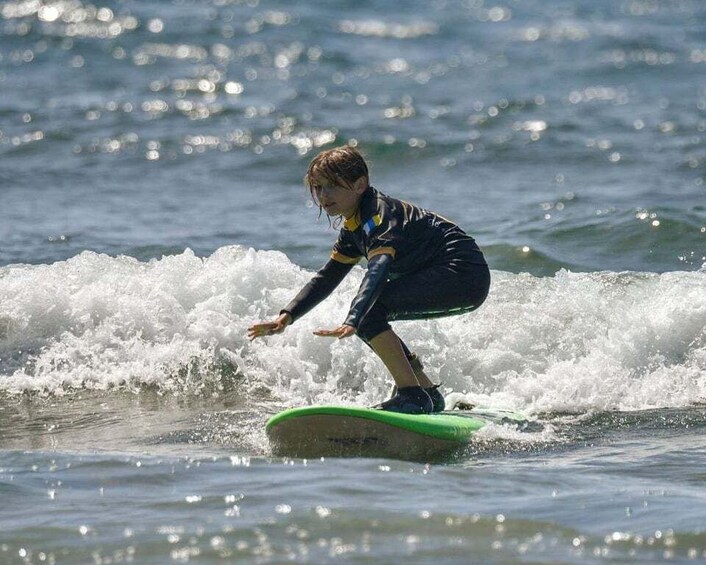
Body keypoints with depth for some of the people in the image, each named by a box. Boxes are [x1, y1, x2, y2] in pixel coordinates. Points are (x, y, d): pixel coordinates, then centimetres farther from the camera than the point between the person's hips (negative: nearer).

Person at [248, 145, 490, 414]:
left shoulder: (379, 214, -18)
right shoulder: (353, 230, 13)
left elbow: (378, 271, -34)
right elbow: (326, 278, 19)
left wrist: (351, 322, -47)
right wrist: (286, 317, 7)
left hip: (465, 274, -10)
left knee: (368, 311, -20)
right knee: (365, 314, 13)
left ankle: (411, 395, -21)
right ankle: (428, 394, 14)